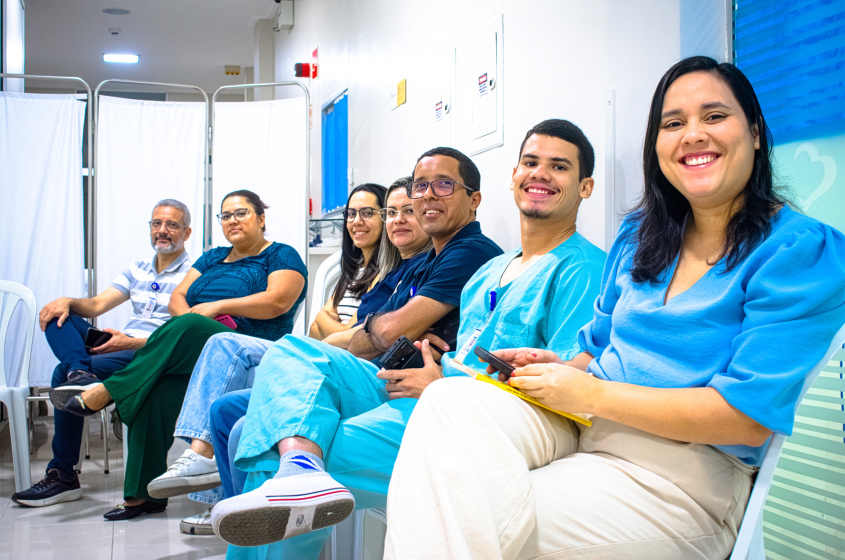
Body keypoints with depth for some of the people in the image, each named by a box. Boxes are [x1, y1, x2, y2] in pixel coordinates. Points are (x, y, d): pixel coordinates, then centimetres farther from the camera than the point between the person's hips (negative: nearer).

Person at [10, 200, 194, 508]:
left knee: (63, 374, -24)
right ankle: (80, 372, -36)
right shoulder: (138, 269, 21)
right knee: (58, 317, -11)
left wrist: (131, 342, -22)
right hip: (121, 345, 8)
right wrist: (68, 302, -9)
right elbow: (96, 305, 14)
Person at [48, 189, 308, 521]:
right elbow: (177, 297, 18)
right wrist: (187, 312, -6)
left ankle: (107, 392, -26)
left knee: (187, 326, -35)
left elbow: (278, 302, -11)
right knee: (157, 390, -28)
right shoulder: (212, 258, 28)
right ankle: (145, 492, -24)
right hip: (192, 356, 5)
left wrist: (219, 306, -11)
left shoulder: (281, 256, 8)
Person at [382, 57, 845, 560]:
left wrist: (590, 393, -14)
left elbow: (750, 415, -15)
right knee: (450, 401, -26)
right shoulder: (638, 236, 15)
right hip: (583, 421, 6)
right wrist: (561, 369, -2)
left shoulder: (803, 250, -7)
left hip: (683, 469, -6)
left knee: (481, 520, -29)